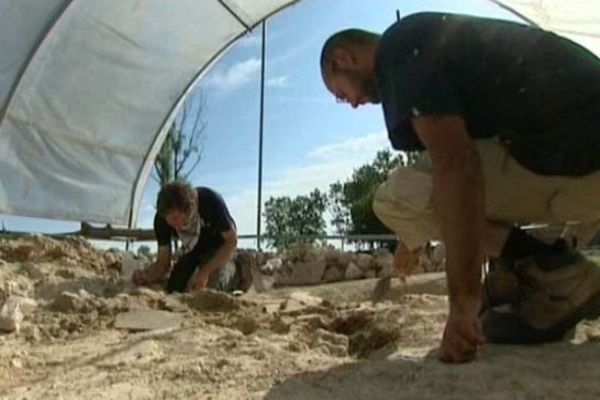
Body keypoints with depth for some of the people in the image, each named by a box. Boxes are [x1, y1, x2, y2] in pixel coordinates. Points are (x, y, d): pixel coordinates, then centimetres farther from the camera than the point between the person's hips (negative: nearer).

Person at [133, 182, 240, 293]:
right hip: (192, 252, 4)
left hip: (219, 248, -4)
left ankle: (232, 274, 8)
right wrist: (149, 275, -38)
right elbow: (163, 261, -15)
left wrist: (205, 273, -32)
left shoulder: (210, 201, -35)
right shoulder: (161, 219, -24)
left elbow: (231, 241, -24)